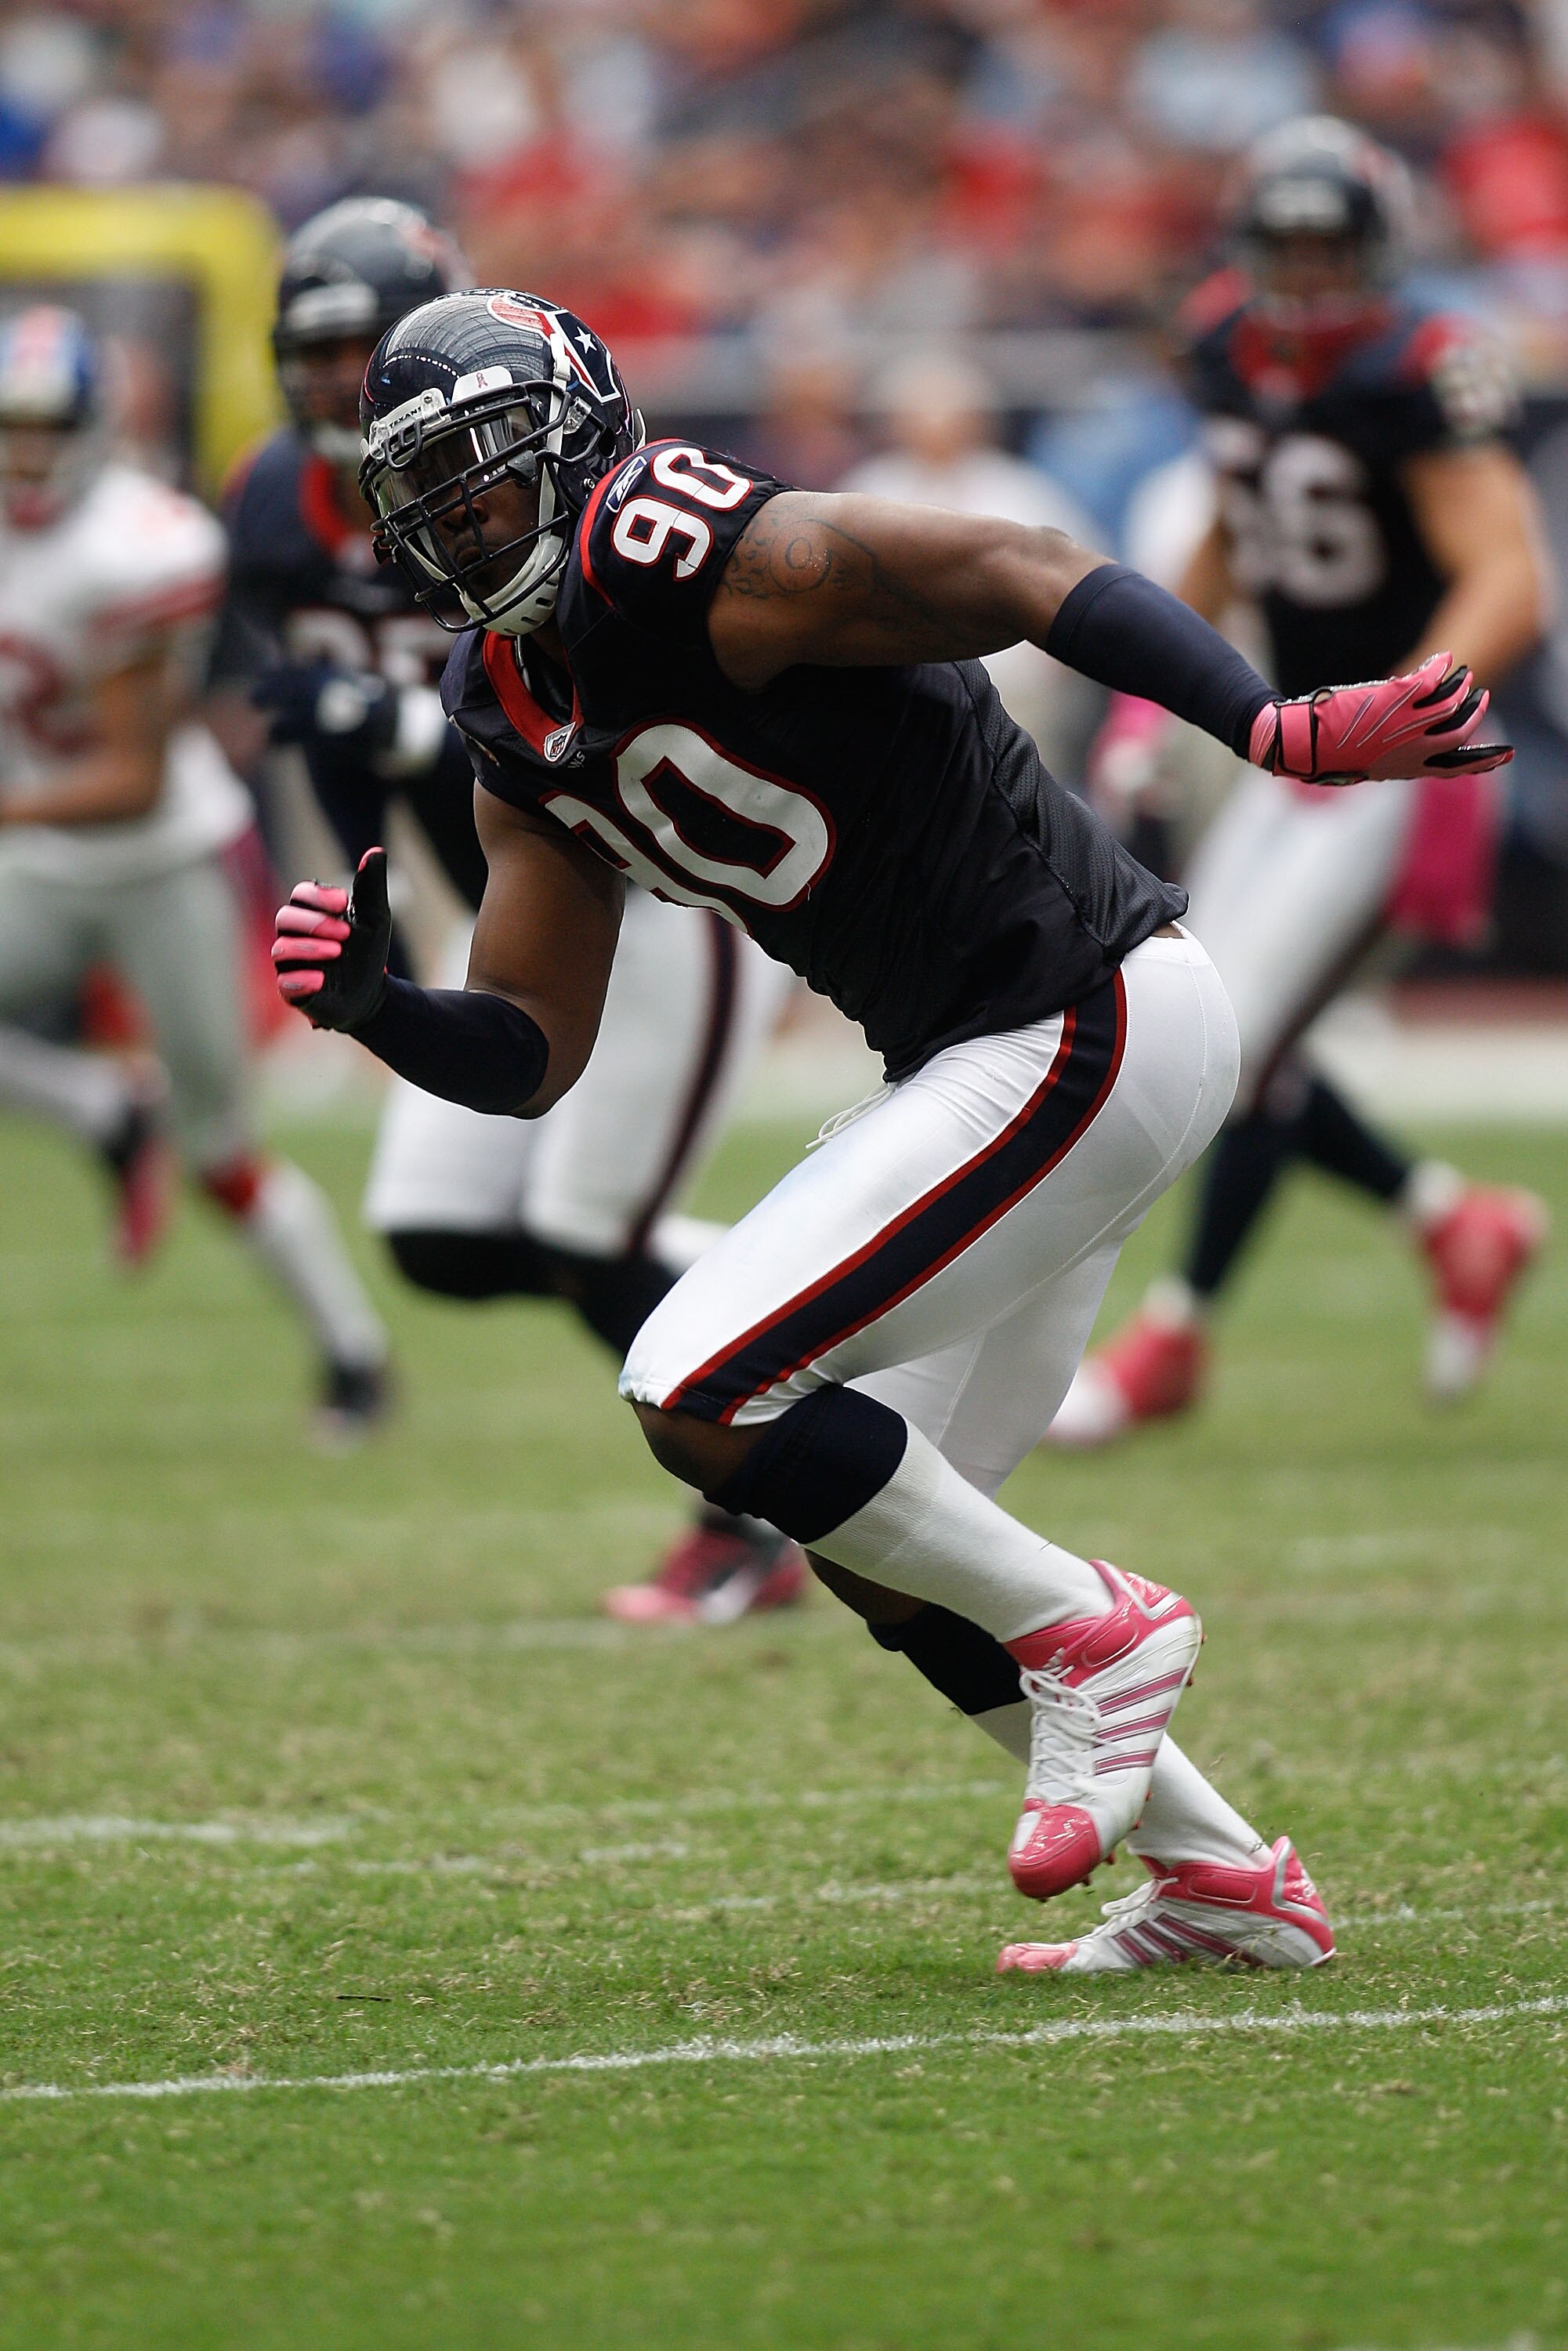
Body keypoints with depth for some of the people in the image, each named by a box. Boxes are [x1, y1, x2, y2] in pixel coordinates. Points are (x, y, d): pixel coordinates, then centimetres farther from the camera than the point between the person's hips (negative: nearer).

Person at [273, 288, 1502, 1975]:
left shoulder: (695, 563, -15)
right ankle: (1224, 1883, 22)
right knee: (877, 1535, 16)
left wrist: (1274, 730, -36)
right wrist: (368, 1001, -7)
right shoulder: (520, 729, 12)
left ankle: (1086, 1633, -2)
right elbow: (528, 1058, 13)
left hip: (1089, 1035, -10)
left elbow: (1023, 574, -24)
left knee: (700, 1395, -15)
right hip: (998, 1064, 10)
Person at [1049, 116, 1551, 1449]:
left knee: (1244, 1041, -11)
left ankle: (1173, 1340, 5)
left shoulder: (1414, 380, -20)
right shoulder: (1236, 354, 3)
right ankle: (1457, 1225, 24)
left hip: (1404, 775, -8)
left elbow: (1510, 587, -27)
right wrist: (1154, 691, 16)